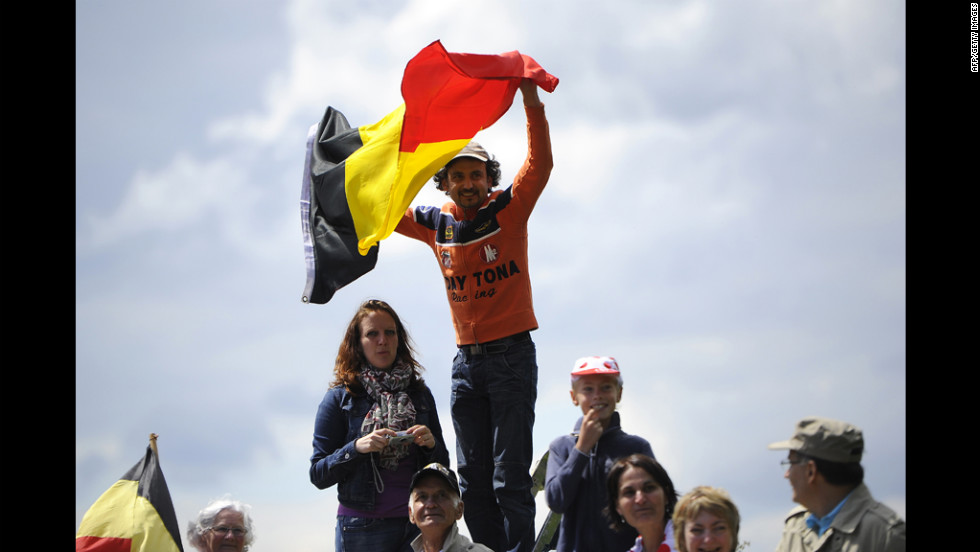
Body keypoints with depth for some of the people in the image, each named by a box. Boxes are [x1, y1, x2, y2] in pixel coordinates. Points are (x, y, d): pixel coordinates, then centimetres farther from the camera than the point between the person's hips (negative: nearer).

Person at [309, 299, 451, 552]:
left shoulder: (419, 394, 11)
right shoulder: (339, 398, 1)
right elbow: (318, 475, -2)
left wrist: (431, 445, -6)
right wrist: (357, 448, -17)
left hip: (417, 522, 3)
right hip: (363, 528, -3)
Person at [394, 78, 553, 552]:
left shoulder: (509, 210, -4)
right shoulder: (437, 225, 7)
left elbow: (540, 164, -17)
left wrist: (530, 99, -26)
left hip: (511, 353, -5)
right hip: (466, 359, 5)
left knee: (510, 477, -9)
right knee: (472, 478, 4)